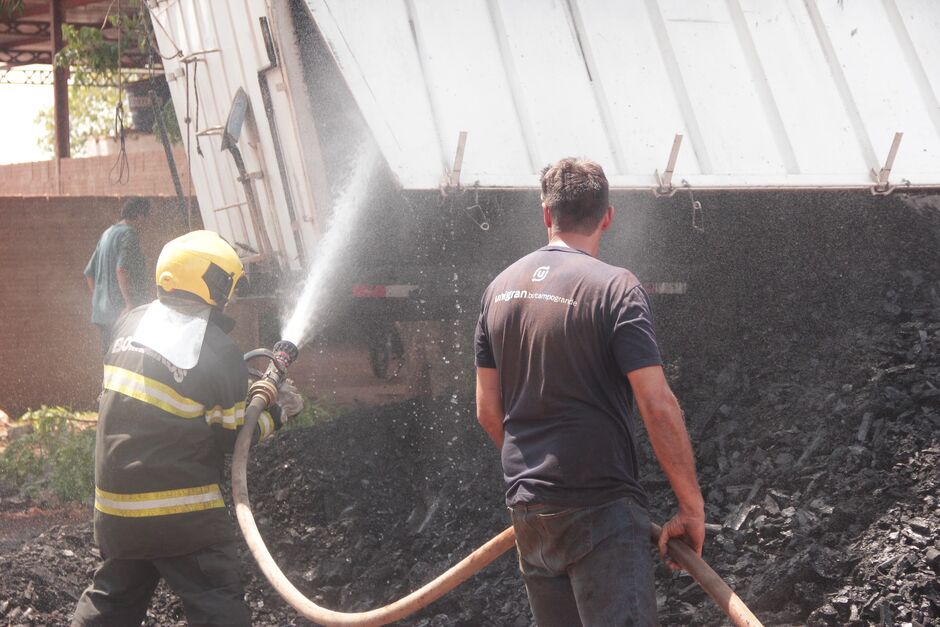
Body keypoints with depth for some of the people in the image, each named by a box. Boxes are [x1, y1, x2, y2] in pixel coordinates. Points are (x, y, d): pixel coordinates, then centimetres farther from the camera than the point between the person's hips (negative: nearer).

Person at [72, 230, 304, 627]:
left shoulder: (132, 322, 3)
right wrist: (278, 412, 8)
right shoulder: (218, 352, -15)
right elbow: (235, 434, -10)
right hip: (181, 516, -7)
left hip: (115, 506, 7)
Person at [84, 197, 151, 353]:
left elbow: (89, 274, 23)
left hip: (101, 312, 9)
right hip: (119, 310, -9)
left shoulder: (106, 234, 19)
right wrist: (130, 304, -24)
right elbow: (122, 269, -24)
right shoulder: (128, 234, -9)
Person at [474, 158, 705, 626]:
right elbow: (658, 406, -16)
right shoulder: (614, 288, -11)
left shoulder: (501, 289, 8)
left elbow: (488, 409, 13)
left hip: (526, 505, 7)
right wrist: (692, 506, -9)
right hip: (600, 508, -7)